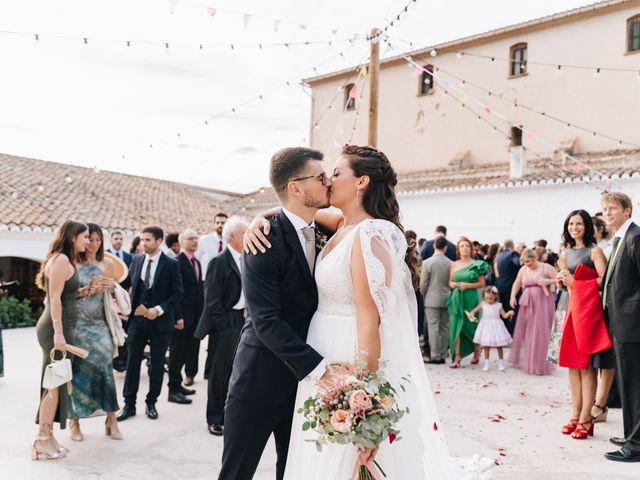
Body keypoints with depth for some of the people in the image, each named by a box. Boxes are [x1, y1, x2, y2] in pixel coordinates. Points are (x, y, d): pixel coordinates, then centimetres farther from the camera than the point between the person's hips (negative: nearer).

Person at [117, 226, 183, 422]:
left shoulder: (171, 264, -7)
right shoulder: (136, 260, 5)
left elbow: (177, 293, -7)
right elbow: (131, 285, 14)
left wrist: (159, 309, -16)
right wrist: (131, 307, 3)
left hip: (160, 321, -3)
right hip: (137, 318, 3)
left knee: (157, 364, 7)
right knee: (132, 362, 4)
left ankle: (151, 403, 20)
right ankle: (129, 404, 13)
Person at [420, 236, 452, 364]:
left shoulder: (427, 262, -10)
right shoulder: (450, 263, -4)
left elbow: (423, 283, -7)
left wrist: (425, 296, 10)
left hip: (432, 300, -3)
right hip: (446, 300, 3)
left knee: (433, 328, 1)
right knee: (445, 328, 10)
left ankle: (435, 356, 2)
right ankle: (443, 356, 15)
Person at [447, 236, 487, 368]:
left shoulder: (477, 264, -1)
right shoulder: (454, 265, 8)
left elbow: (482, 283, -2)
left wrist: (467, 285, -14)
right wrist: (454, 285, -8)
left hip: (471, 298, -2)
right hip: (456, 299, 2)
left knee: (471, 326, 6)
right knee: (456, 326, -3)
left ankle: (476, 352, 30)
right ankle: (457, 357, -1)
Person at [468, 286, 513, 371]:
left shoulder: (498, 305, -4)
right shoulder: (483, 304, -1)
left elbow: (504, 315, -1)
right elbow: (475, 310, 2)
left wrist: (509, 313, -20)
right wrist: (472, 313, -19)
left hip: (496, 327, -1)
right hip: (486, 327, 1)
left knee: (499, 346, 7)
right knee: (486, 346, 5)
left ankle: (501, 363, 22)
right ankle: (487, 364, 16)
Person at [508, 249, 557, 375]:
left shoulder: (546, 268, -4)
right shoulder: (523, 269, 9)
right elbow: (517, 284, 9)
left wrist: (546, 281, -20)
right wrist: (513, 296, -5)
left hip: (542, 303, -5)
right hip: (527, 304, 5)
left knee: (539, 333, -4)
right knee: (524, 331, 6)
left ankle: (539, 364, 6)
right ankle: (525, 360, 19)